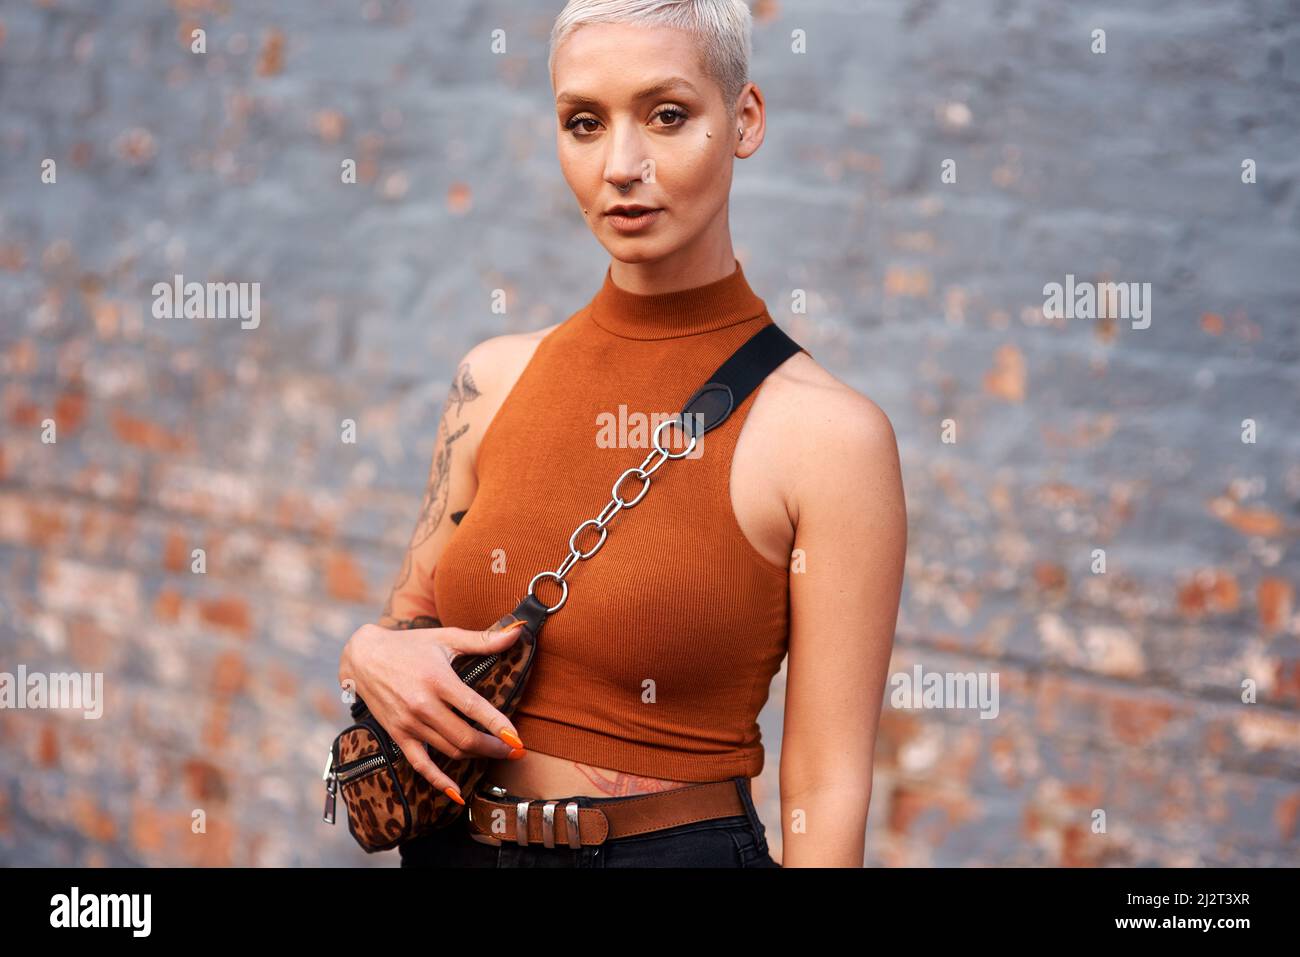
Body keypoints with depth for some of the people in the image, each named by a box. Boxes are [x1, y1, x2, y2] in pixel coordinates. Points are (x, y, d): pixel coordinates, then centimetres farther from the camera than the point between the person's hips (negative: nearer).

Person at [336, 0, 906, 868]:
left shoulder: (827, 431, -16)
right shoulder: (496, 379, -1)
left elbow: (827, 793, -14)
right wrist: (372, 656, -10)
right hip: (451, 845, 5)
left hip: (675, 844, -4)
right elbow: (411, 616, 11)